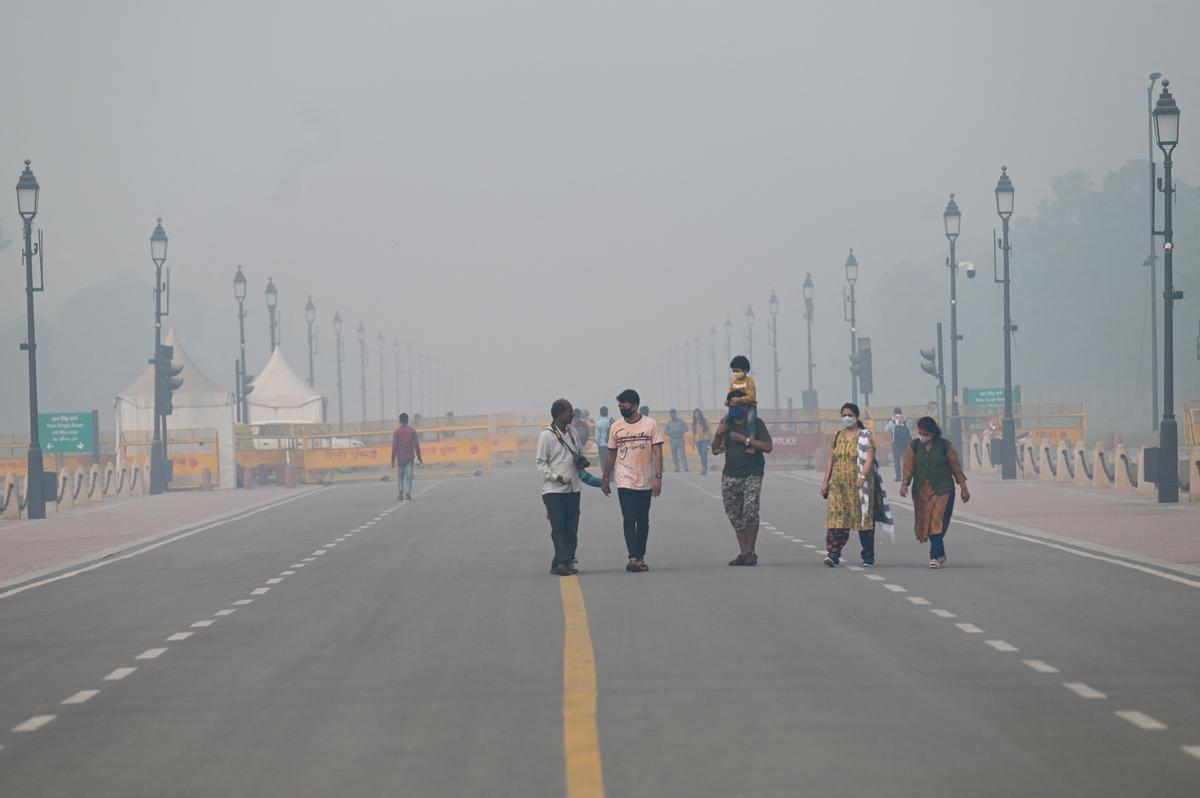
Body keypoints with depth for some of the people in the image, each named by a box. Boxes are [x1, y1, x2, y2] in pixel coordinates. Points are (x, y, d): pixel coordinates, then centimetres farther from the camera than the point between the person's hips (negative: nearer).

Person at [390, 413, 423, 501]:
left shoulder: (397, 432, -3)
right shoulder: (412, 431, 0)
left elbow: (394, 446, -4)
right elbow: (416, 445, 0)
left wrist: (393, 459, 1)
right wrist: (419, 457, 7)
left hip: (400, 457, 0)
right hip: (409, 457, 0)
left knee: (400, 477, 9)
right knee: (408, 476, -1)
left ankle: (400, 495, 5)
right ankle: (407, 495, -10)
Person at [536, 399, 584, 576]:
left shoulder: (571, 432, 12)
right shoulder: (546, 435, -7)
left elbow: (580, 453, 26)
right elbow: (541, 464, -7)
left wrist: (582, 461, 2)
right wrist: (557, 478, -20)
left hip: (573, 488, 7)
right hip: (554, 490, -7)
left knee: (572, 528, 5)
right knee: (558, 528, -11)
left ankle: (564, 562, 10)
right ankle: (563, 562, -15)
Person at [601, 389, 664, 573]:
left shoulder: (650, 425, -2)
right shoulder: (616, 427, 4)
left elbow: (657, 453, -4)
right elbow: (611, 455, 11)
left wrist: (658, 477, -13)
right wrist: (605, 480, 12)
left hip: (646, 482, 0)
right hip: (625, 482, 0)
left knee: (643, 521, 9)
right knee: (629, 520, -11)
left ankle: (641, 557, 19)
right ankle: (633, 558, -16)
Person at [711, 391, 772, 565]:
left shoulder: (755, 423, -2)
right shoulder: (726, 424, 11)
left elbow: (767, 447, -10)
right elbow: (715, 450, 13)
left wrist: (745, 439, -16)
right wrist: (718, 434, -6)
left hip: (752, 474, -5)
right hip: (730, 476, 5)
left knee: (750, 510, -17)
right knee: (734, 515, 4)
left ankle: (750, 552, -8)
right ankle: (743, 552, 11)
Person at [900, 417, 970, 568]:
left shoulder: (944, 446, 0)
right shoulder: (914, 446, 6)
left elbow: (956, 466, 3)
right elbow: (909, 466, 1)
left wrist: (963, 488, 4)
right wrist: (905, 483, -15)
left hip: (942, 490, -3)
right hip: (921, 491, 3)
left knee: (937, 522, -14)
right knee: (925, 522, 5)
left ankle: (935, 556, -16)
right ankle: (941, 555, 19)